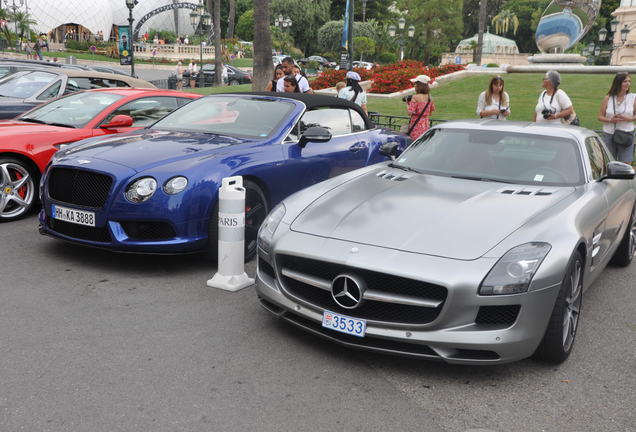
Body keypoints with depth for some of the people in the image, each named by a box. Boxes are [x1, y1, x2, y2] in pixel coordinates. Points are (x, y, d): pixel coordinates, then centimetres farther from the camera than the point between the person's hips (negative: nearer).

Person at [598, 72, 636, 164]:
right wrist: (610, 120, -15)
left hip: (626, 135, -1)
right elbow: (600, 117, 3)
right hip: (609, 134, 1)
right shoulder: (607, 99, 1)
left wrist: (627, 118, -16)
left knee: (626, 164, -2)